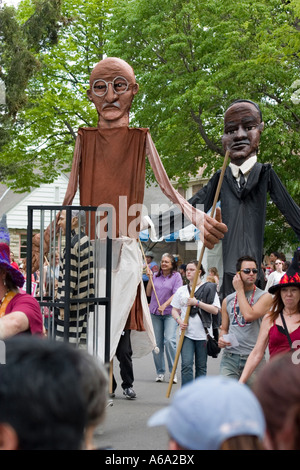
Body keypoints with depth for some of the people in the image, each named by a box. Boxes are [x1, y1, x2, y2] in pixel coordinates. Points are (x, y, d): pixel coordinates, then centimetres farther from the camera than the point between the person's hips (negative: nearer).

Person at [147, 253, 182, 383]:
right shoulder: (156, 276, 12)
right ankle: (160, 372, 13)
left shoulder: (176, 276, 1)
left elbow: (176, 294, -6)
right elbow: (148, 293, 12)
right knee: (157, 342, 4)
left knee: (169, 340, -16)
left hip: (170, 313, -4)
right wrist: (150, 278, 3)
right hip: (155, 313, 4)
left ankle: (173, 372, -7)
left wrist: (164, 305, -17)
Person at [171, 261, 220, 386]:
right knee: (186, 365, -10)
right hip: (187, 332, 2)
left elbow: (215, 310, -7)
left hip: (203, 333, -2)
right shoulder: (181, 290, 12)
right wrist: (179, 321, -4)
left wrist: (197, 303, -14)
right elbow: (174, 310, 16)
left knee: (201, 366, 7)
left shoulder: (209, 288, 1)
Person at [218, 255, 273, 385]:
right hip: (230, 357, 3)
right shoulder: (227, 300, 15)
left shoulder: (264, 297, 1)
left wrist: (240, 290, -5)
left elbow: (249, 315, -17)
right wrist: (221, 338, -2)